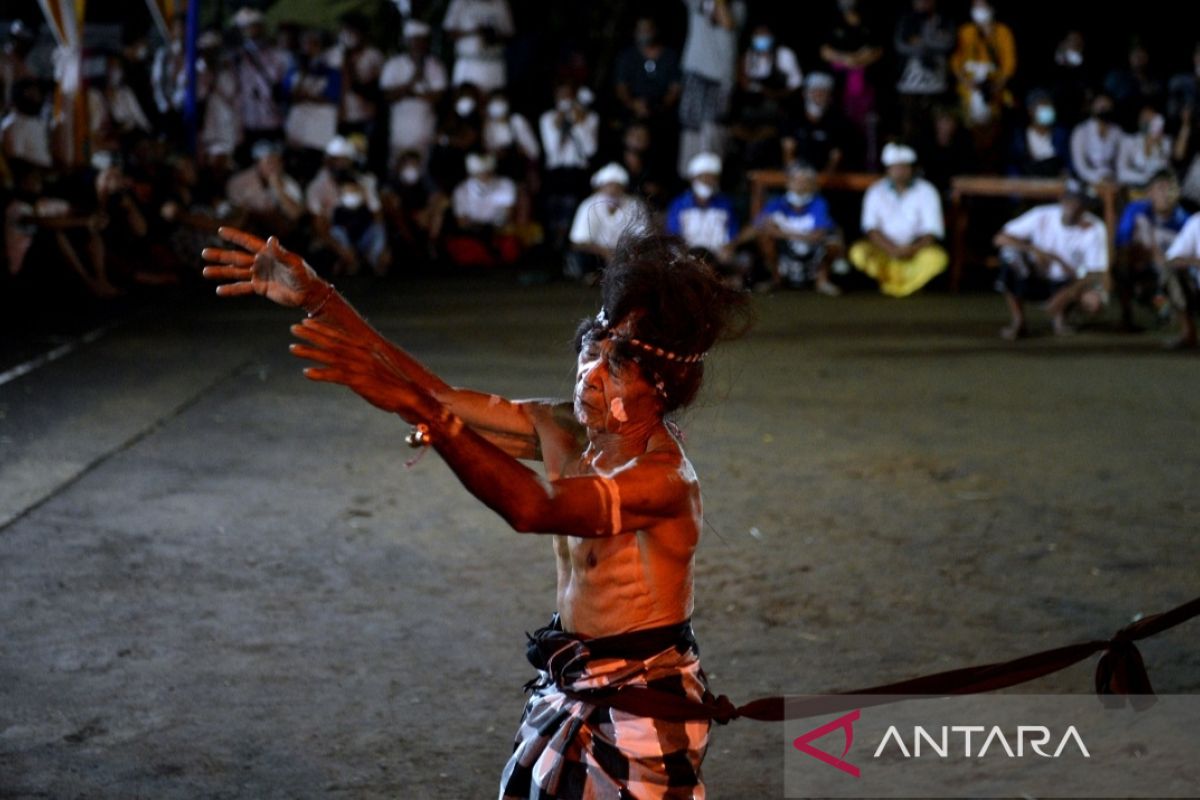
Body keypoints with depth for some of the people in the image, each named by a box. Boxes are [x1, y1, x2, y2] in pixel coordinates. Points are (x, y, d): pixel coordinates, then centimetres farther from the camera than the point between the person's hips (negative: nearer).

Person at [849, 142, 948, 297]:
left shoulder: (926, 191, -4)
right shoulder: (876, 192, -2)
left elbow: (931, 232, -9)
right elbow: (871, 229, -10)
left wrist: (913, 249, -29)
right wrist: (892, 249, -27)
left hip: (917, 249, -1)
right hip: (884, 249, 1)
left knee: (938, 257, -32)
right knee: (858, 252, -28)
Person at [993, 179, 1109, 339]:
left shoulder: (1095, 229, -16)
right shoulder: (1042, 216, -13)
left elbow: (1095, 275, -21)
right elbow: (1001, 238, -16)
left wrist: (1066, 294, -37)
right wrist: (1035, 250, -31)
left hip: (1071, 283, -1)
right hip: (1036, 281, 1)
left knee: (1094, 301, -35)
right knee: (1010, 253, -29)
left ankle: (1060, 315, 2)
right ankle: (1018, 322, -17)